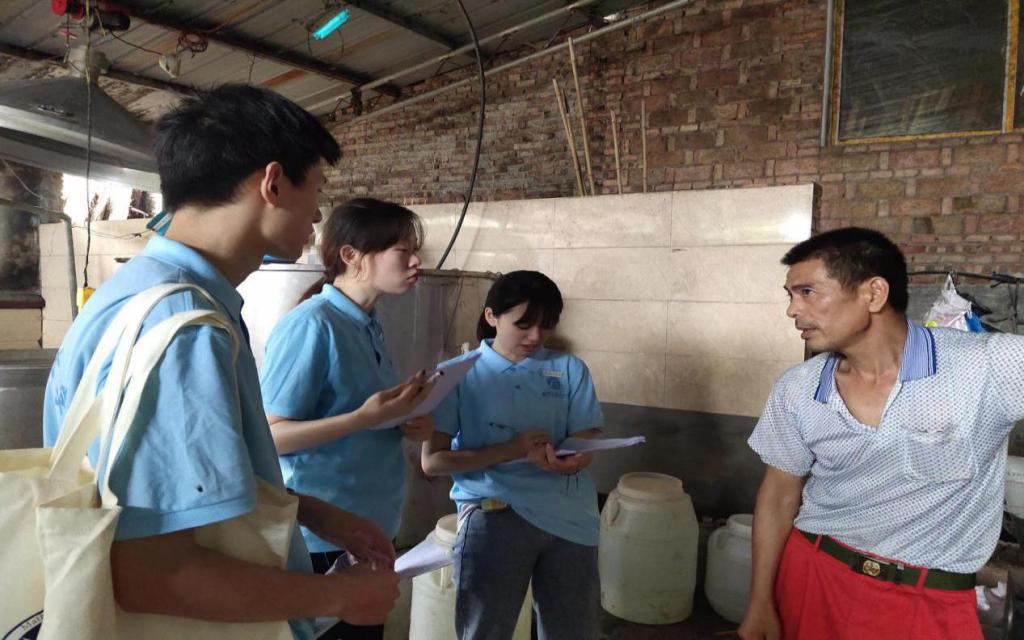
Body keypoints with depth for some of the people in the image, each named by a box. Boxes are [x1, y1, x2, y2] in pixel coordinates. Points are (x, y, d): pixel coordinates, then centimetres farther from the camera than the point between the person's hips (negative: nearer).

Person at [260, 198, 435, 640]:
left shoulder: (370, 325, 6)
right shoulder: (311, 324, -18)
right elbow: (270, 435, -20)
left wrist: (403, 423, 0)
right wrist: (365, 418, -28)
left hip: (372, 528, 8)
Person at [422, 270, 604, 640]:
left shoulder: (570, 369, 8)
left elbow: (585, 448, 3)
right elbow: (433, 461, -5)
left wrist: (567, 459, -22)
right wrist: (511, 450, -16)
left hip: (569, 516, 3)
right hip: (494, 514, -2)